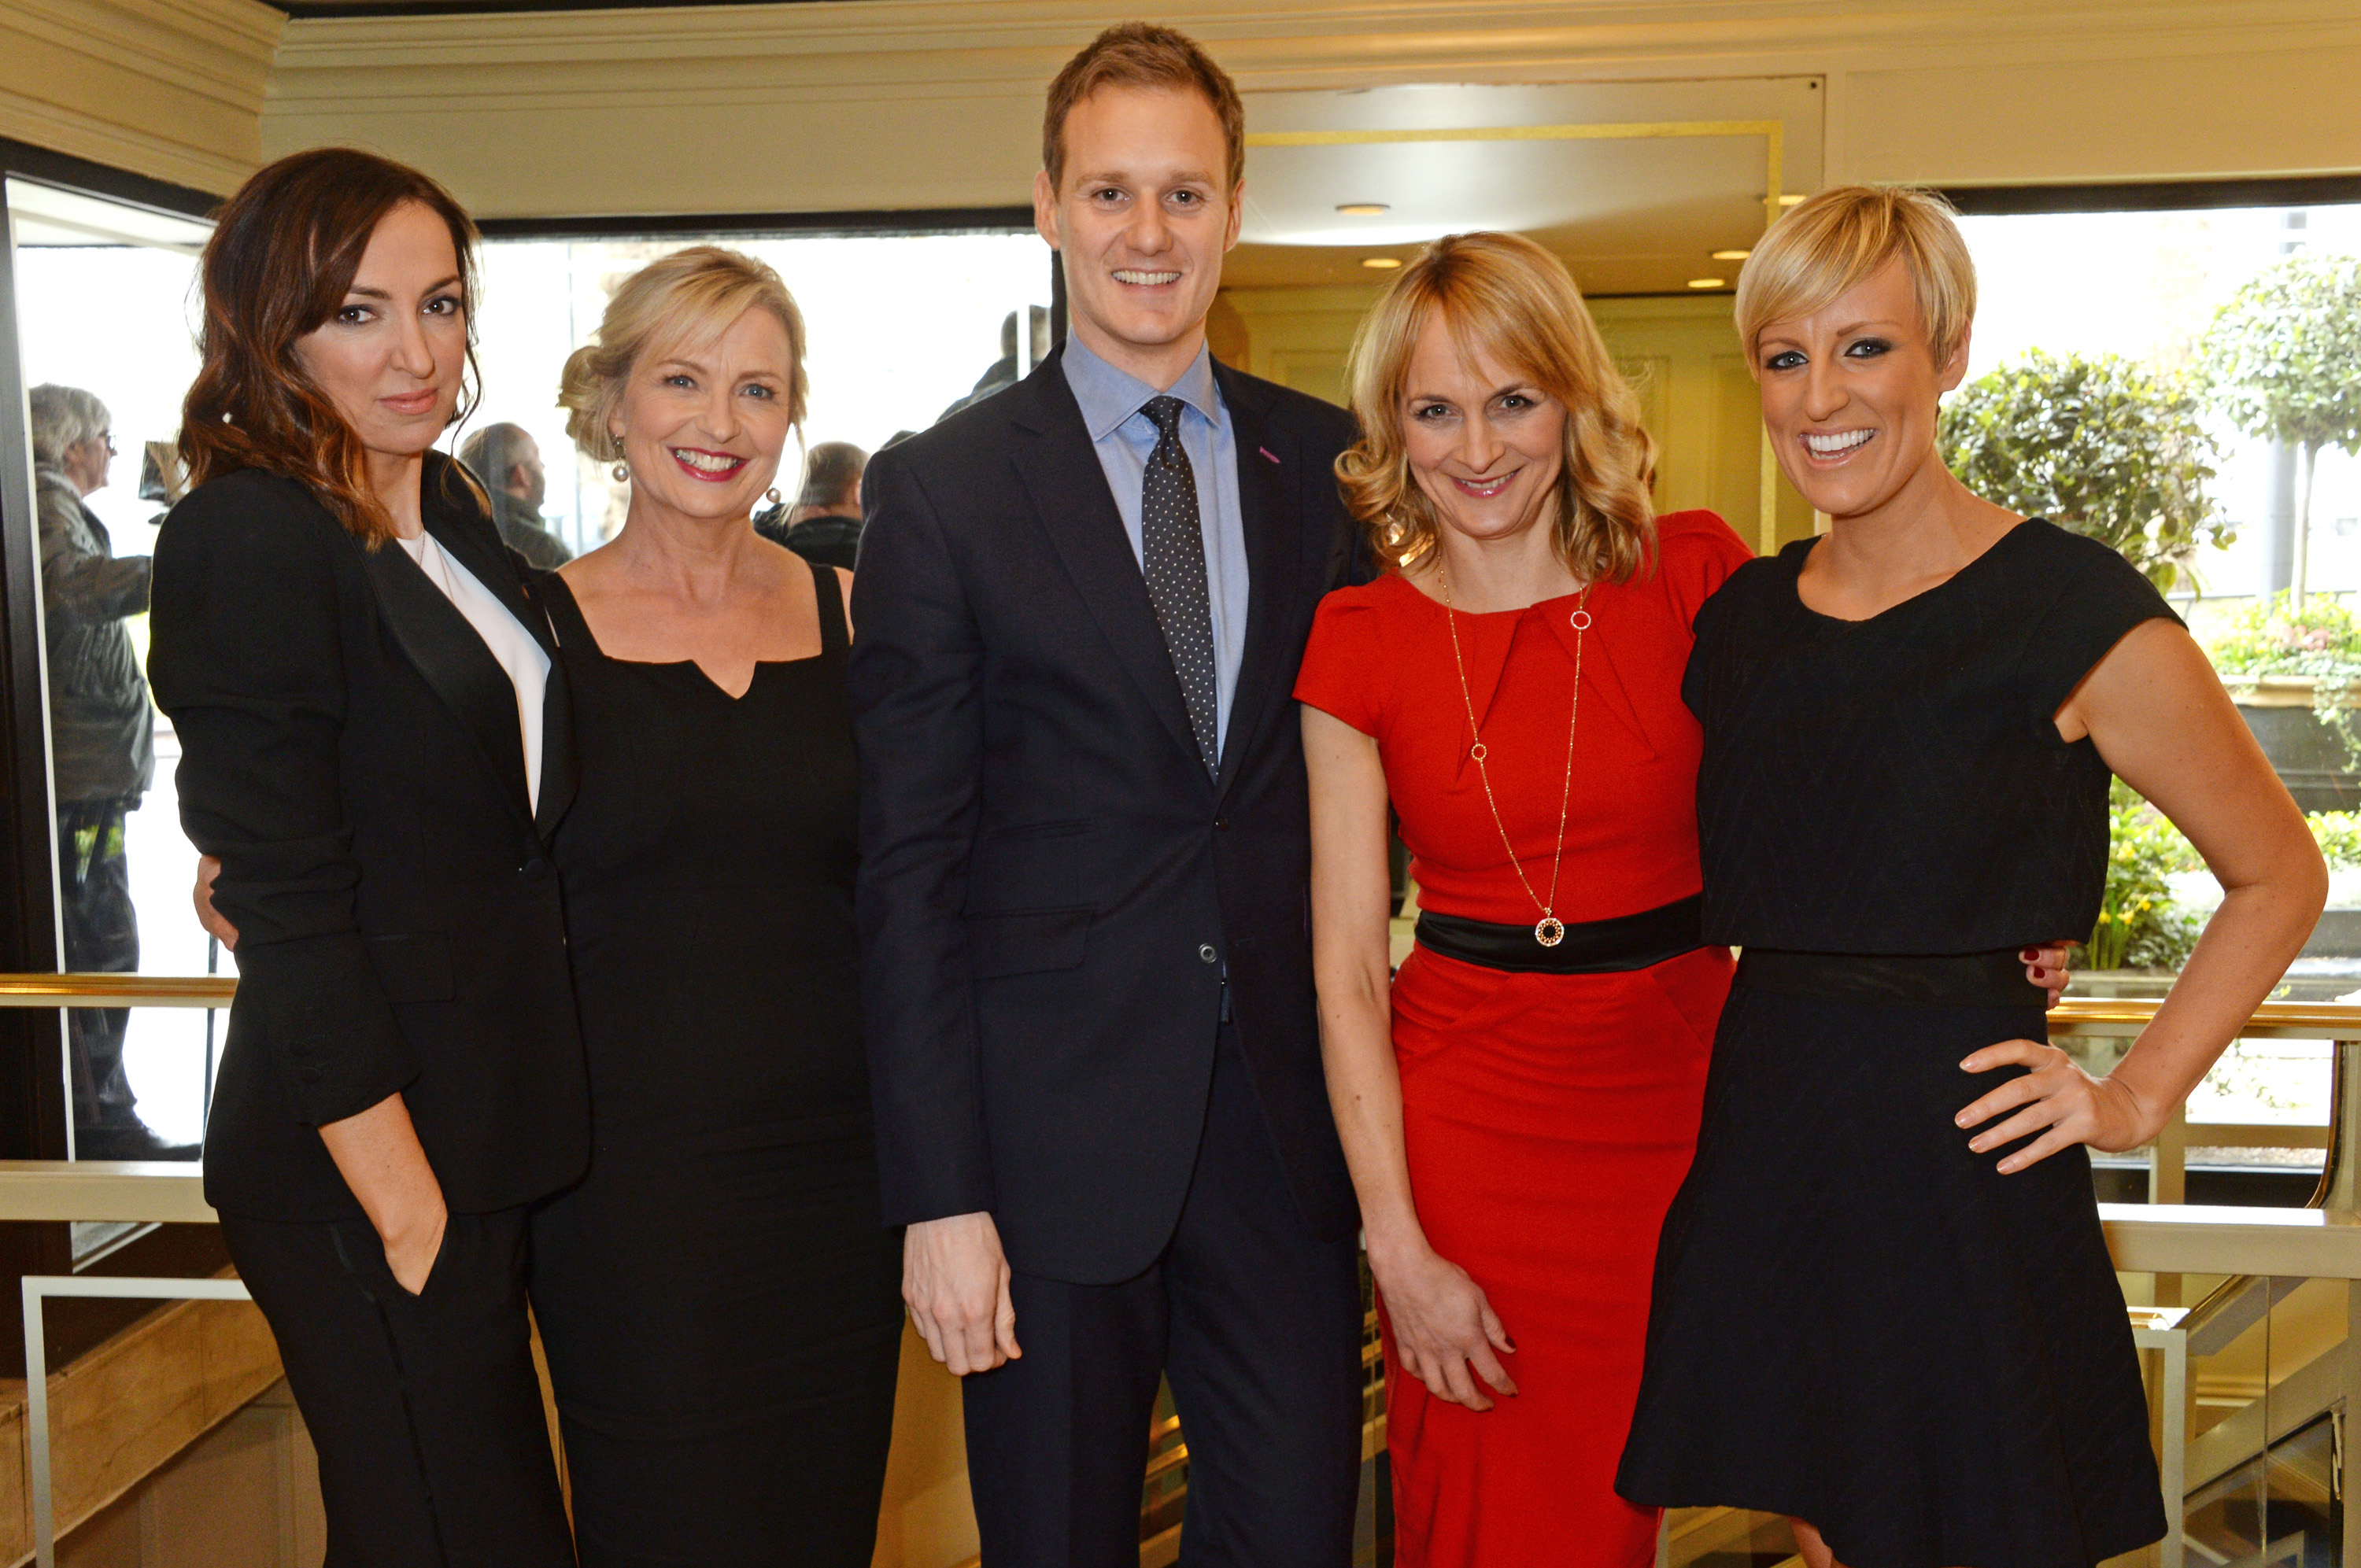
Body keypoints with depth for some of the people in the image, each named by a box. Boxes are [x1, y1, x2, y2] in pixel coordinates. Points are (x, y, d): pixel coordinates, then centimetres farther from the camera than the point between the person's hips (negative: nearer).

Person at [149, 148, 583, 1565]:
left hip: (489, 1127, 8)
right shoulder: (247, 541, -15)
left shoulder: (451, 510, 10)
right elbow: (291, 918, -17)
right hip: (364, 1172, -8)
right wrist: (411, 1209, -17)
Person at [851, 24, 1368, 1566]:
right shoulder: (944, 487, -3)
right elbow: (908, 862, -5)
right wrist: (939, 1197, -9)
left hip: (1287, 1107, 3)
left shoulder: (1326, 460, 6)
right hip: (1053, 1123, -2)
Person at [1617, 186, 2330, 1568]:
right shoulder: (1740, 615, 6)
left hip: (1961, 1167, -4)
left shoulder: (2076, 610, -8)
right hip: (1763, 1151, 5)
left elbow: (2280, 876, 2)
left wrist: (2138, 1097, -4)